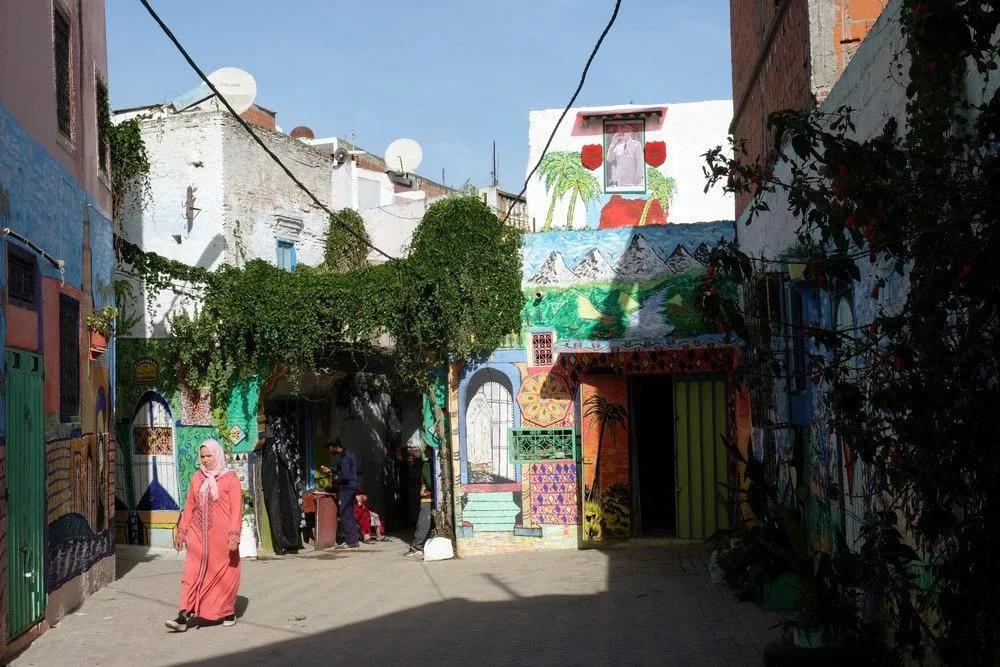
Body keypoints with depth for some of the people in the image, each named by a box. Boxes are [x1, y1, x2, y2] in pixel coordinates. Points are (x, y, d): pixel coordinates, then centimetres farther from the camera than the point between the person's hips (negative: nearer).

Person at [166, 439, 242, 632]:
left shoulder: (230, 479, -4)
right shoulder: (197, 479, 9)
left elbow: (236, 510, -8)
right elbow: (189, 507, 13)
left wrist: (234, 536, -15)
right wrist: (181, 531, 10)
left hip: (221, 537, -3)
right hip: (198, 536, 4)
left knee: (225, 575, 6)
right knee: (192, 573, -5)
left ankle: (229, 613, 22)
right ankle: (183, 616, -9)